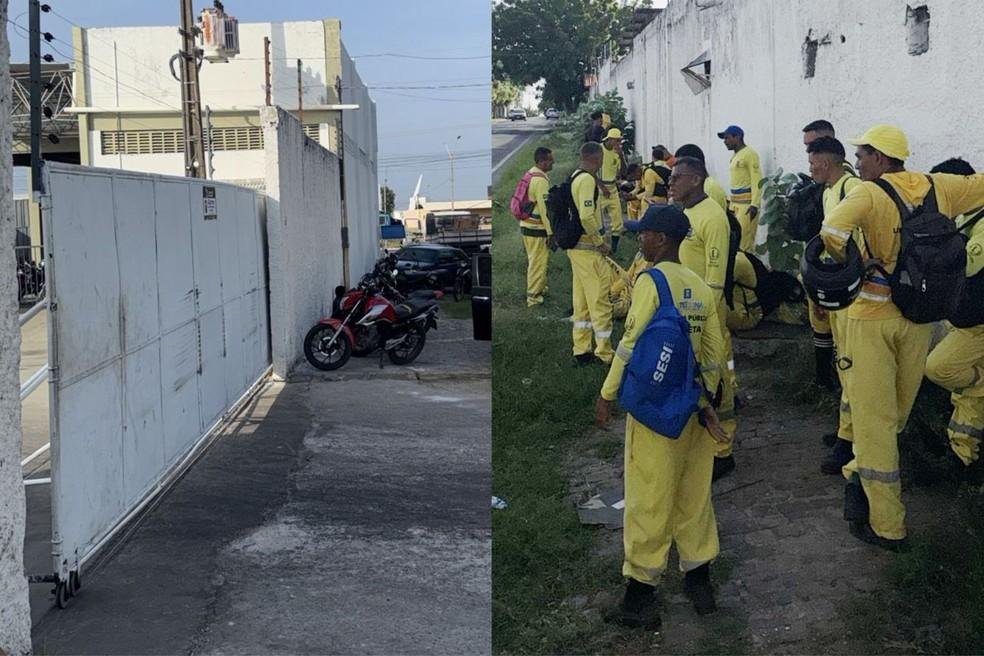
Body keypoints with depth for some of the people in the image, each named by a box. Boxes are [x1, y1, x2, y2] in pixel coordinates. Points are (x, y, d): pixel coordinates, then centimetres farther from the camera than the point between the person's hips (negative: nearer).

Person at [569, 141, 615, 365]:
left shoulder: (574, 177, 12)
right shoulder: (587, 179, -17)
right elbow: (587, 216, -26)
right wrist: (600, 242, -15)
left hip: (575, 246, 10)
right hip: (588, 248, -10)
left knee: (582, 300, 15)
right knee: (600, 300, -3)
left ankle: (581, 350, 20)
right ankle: (605, 354, 3)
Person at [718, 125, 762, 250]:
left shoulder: (750, 154, -8)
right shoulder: (734, 156, 18)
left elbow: (757, 181, -14)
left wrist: (754, 205, -22)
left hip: (747, 203, -9)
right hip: (736, 203, 9)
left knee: (743, 242, -13)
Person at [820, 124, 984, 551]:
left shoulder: (870, 194, -15)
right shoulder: (939, 188, 0)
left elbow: (831, 232, -32)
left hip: (873, 316, -5)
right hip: (920, 318, 5)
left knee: (874, 418, 2)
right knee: (896, 414, 21)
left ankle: (886, 526, 7)